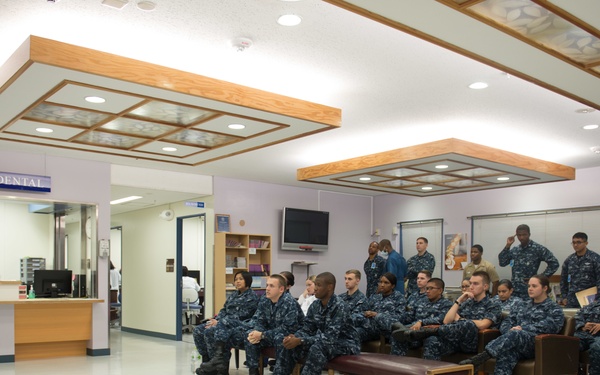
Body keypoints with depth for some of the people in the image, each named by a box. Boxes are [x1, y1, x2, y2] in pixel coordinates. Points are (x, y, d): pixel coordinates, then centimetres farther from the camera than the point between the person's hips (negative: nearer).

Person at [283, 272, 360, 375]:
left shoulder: (339, 307, -25)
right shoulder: (315, 306, -3)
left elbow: (330, 337, -31)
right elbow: (307, 329, -1)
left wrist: (300, 341, -36)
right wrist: (294, 337, -25)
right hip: (326, 342, 7)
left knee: (317, 347, -34)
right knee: (296, 343, -17)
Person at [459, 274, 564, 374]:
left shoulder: (554, 308, 12)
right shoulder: (525, 305, 29)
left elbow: (549, 326, -8)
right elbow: (507, 321, 21)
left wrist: (523, 329, -15)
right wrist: (509, 331, -4)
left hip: (537, 345, -4)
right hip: (517, 344, 4)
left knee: (516, 334, -38)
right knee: (506, 352, -35)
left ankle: (482, 357, -54)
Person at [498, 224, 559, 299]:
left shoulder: (538, 248, -6)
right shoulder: (514, 250, 10)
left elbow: (554, 263, -8)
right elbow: (502, 263, 4)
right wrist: (507, 246, -2)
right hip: (514, 290, 5)